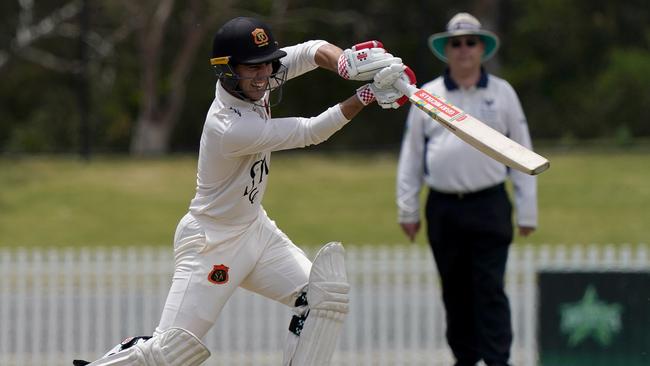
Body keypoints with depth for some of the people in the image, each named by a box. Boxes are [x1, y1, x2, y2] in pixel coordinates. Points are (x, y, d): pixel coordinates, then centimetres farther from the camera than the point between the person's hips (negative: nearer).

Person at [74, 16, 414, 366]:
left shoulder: (250, 81, -9)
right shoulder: (230, 129, -30)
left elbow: (312, 51, -10)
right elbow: (310, 132, -24)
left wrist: (346, 61, -31)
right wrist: (367, 95, -26)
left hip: (255, 228, 9)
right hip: (211, 242, -9)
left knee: (326, 295, -2)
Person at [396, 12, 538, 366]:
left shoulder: (502, 94, 7)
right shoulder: (428, 96, 9)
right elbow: (411, 157, 12)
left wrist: (527, 211, 4)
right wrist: (408, 210, 7)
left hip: (489, 206, -2)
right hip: (443, 207, 2)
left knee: (490, 289, -8)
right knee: (455, 290, 7)